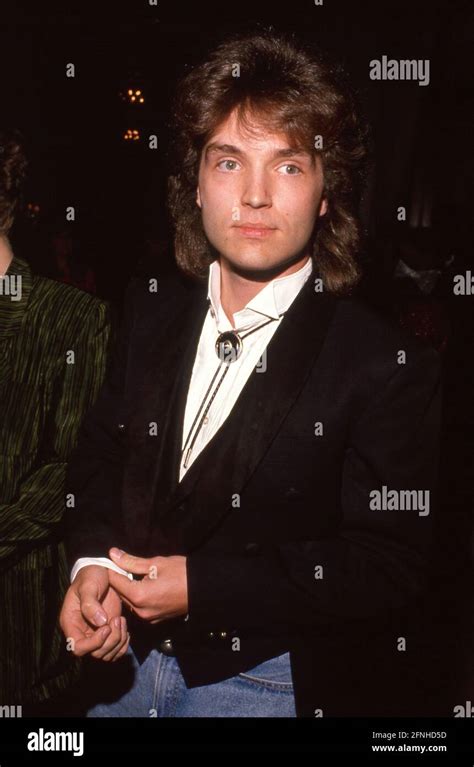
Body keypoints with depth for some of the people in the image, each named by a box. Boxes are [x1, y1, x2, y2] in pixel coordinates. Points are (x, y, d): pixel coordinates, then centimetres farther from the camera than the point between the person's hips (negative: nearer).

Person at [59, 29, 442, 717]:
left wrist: (201, 586, -21)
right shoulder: (151, 308, -1)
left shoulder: (388, 365, -18)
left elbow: (389, 563, -17)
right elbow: (103, 449, 8)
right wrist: (93, 562, -10)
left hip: (269, 681, -5)